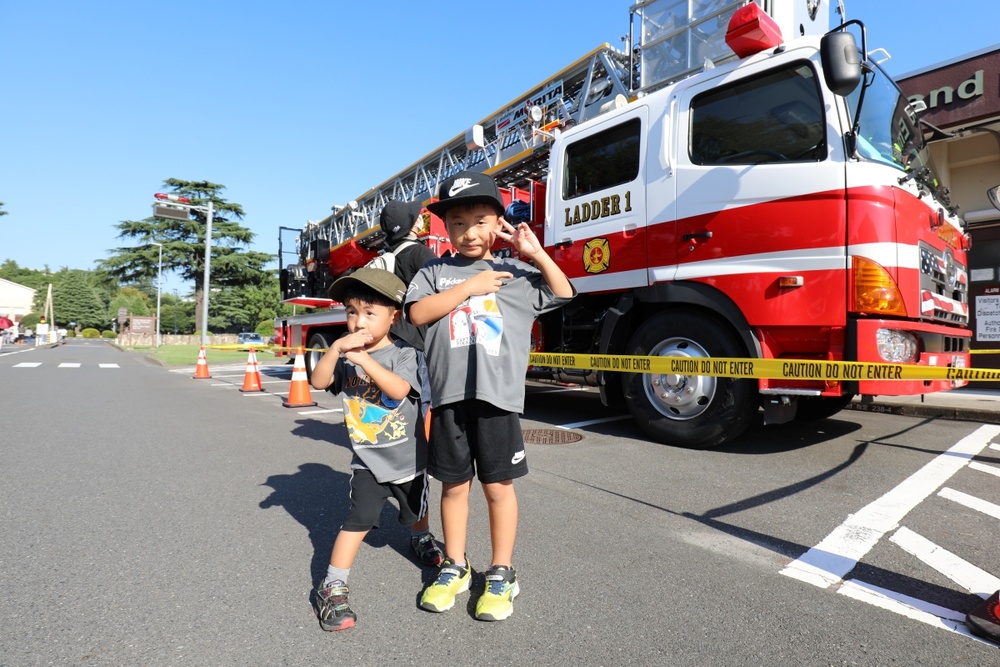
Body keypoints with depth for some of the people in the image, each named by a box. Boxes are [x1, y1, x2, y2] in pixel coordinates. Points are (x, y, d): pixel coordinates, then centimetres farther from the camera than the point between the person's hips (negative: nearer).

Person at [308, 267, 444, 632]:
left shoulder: (402, 353, -16)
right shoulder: (347, 356, -4)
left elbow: (400, 389, -32)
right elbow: (318, 382, -16)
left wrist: (364, 359, -39)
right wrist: (336, 348, -30)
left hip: (407, 459, -1)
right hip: (367, 461, 1)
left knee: (416, 514, 23)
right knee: (359, 519, -9)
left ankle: (422, 540, 55)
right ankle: (332, 587, 6)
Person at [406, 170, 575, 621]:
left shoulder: (515, 274, 8)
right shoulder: (435, 272, 9)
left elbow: (563, 295, 6)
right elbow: (417, 313, -6)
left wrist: (536, 254, -2)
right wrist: (469, 287, -8)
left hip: (498, 395, -1)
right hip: (449, 395, 1)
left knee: (498, 485, 7)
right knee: (453, 483, 13)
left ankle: (501, 574, 24)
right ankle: (455, 567, 31)